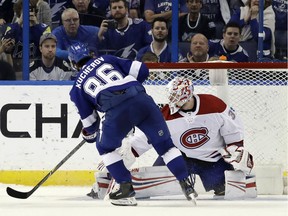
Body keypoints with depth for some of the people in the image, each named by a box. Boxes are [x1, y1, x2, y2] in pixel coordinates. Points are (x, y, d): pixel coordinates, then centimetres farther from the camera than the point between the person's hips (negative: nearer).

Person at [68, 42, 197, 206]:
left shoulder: (78, 86, 24)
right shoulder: (106, 59, 28)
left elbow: (88, 118, 28)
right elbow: (141, 70, 19)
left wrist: (90, 135, 48)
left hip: (116, 111, -2)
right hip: (142, 100, 2)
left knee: (105, 146, 24)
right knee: (164, 143, 14)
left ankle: (126, 189, 15)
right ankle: (186, 185, 6)